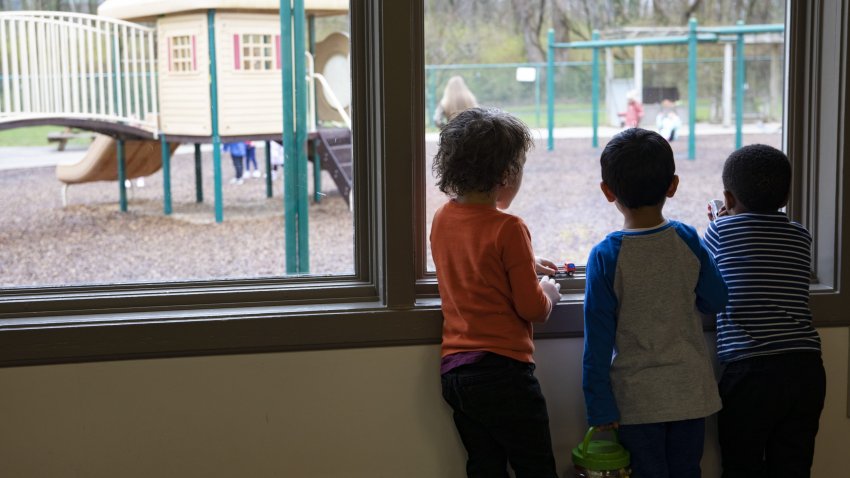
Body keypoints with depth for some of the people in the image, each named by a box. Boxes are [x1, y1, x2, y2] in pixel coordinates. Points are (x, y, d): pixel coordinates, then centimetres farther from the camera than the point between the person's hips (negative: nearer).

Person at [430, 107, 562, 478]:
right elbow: (532, 308, -13)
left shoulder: (442, 218, 7)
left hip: (453, 369, 7)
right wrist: (548, 293, 8)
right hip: (502, 370, -7)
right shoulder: (508, 228, -16)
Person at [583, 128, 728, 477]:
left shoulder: (605, 256, -14)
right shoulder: (688, 240, -7)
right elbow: (715, 302, 5)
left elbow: (598, 338, -12)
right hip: (691, 392, 3)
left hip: (637, 398, -2)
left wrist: (600, 408, -6)